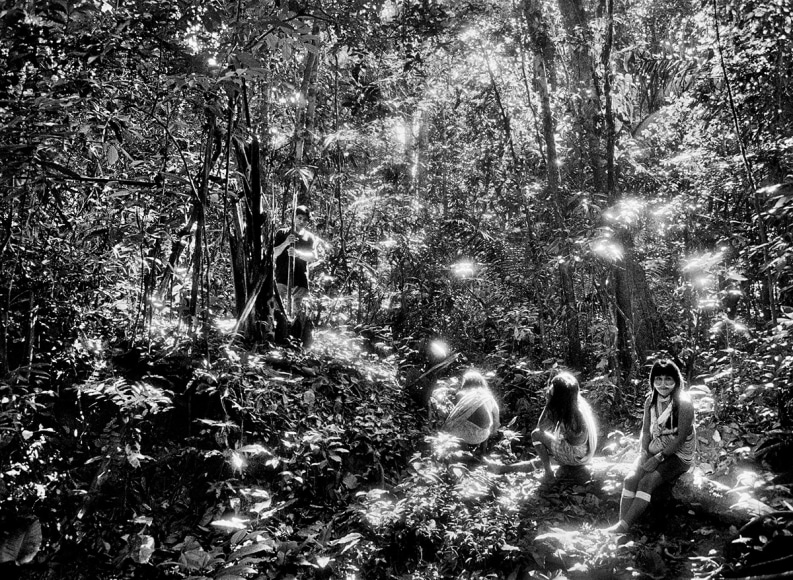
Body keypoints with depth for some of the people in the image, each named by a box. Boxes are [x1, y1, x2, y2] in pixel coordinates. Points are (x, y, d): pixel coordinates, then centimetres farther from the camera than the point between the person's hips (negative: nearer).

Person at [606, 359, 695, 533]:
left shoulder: (683, 404, -17)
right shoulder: (650, 400, 2)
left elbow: (681, 438, -17)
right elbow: (646, 430, 7)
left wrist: (658, 458, -19)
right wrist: (644, 454, -9)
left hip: (677, 454, -5)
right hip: (654, 449, 6)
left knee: (647, 482, -27)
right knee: (631, 479, -19)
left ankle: (623, 527, -27)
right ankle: (621, 523, -25)